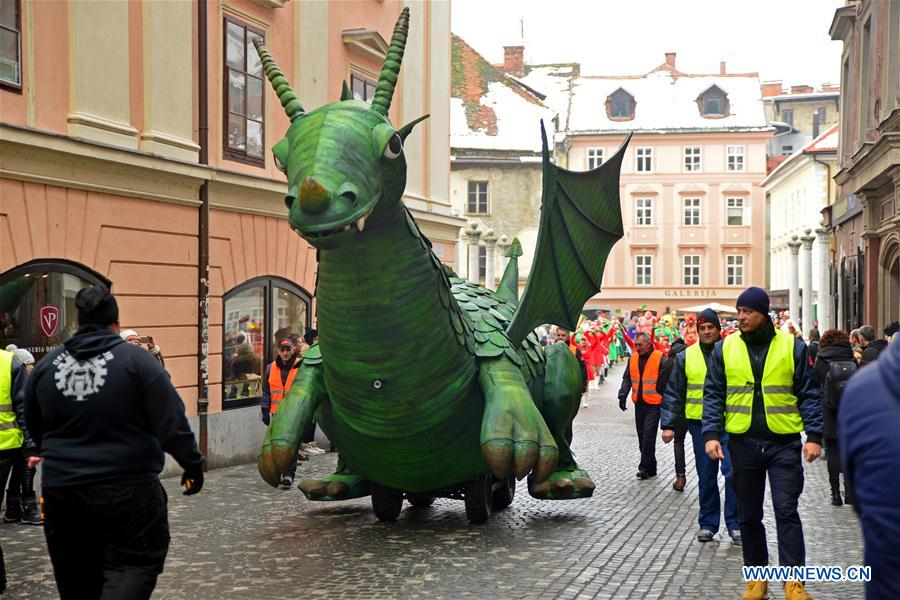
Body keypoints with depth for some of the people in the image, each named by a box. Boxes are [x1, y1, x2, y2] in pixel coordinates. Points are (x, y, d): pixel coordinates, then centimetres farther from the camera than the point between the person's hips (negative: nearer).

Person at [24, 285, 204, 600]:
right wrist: (192, 464, 1)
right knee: (134, 565, 3)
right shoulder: (136, 359, -9)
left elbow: (35, 430, 17)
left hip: (61, 489, 5)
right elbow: (172, 423, -11)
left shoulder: (46, 365, 4)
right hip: (128, 490, -4)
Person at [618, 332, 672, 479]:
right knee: (642, 436, 10)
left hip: (654, 404, -6)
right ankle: (650, 468, 19)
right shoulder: (633, 358, 9)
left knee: (648, 436, -11)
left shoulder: (660, 359, -9)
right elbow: (627, 379, 15)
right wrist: (622, 395, 6)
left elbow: (666, 379, -8)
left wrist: (660, 393, -9)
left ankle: (645, 467, -6)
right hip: (639, 403, 6)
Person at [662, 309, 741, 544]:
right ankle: (707, 524, 20)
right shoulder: (685, 357, 7)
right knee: (706, 478, 8)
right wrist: (668, 425, 3)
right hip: (700, 424, 2)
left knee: (733, 472, -9)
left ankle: (735, 524, 4)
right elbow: (673, 393, 9)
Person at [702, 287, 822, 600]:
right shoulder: (724, 349, 4)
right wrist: (711, 434, -6)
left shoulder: (792, 347, 1)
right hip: (743, 442, 2)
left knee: (786, 510, -5)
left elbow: (808, 394, 3)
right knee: (749, 514, 10)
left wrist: (814, 436, -5)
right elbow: (713, 395, 5)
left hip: (784, 443, -2)